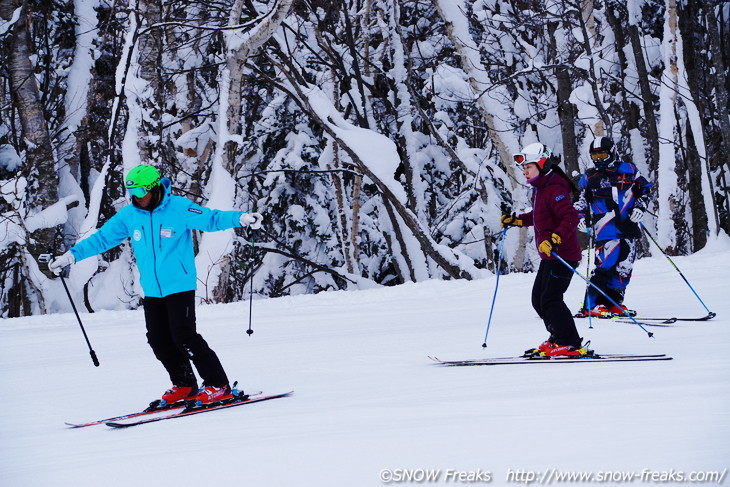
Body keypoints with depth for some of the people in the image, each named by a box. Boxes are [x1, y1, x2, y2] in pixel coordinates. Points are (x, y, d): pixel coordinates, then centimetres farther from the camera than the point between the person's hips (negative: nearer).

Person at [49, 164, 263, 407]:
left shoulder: (179, 208, -9)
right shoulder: (129, 215, 4)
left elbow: (211, 219, -13)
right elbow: (102, 238, 10)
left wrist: (241, 218, -29)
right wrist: (71, 255, 5)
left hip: (180, 286, -6)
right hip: (152, 291, 6)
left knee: (184, 336, -13)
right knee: (159, 340, 4)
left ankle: (219, 386, -4)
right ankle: (184, 386, 18)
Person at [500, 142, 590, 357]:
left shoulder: (554, 189, -18)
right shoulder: (540, 189, 13)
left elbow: (571, 218, -28)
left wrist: (554, 239, -38)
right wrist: (516, 220, 24)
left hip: (562, 256, -11)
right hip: (549, 257, 11)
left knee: (550, 299, -13)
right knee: (538, 299, 13)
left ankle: (570, 344, -9)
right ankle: (559, 339, 20)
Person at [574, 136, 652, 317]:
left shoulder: (628, 170, 10)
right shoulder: (589, 178, 10)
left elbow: (644, 189, 17)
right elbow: (579, 201, 14)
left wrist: (640, 207, 2)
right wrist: (581, 217, -2)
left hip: (629, 228, 3)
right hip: (606, 229, -3)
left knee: (624, 268, 4)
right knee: (605, 265, -14)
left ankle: (613, 302, 15)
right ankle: (592, 304, -11)